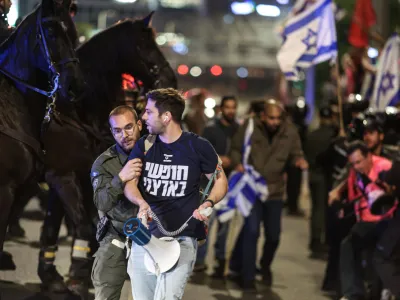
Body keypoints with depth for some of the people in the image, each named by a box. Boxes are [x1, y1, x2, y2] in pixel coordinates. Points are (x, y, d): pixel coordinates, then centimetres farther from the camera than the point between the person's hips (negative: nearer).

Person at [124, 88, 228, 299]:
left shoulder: (198, 147, -4)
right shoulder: (143, 146, 7)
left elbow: (221, 180, 7)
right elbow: (129, 183, -1)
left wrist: (208, 203, -14)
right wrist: (142, 203, -23)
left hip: (182, 239, -4)